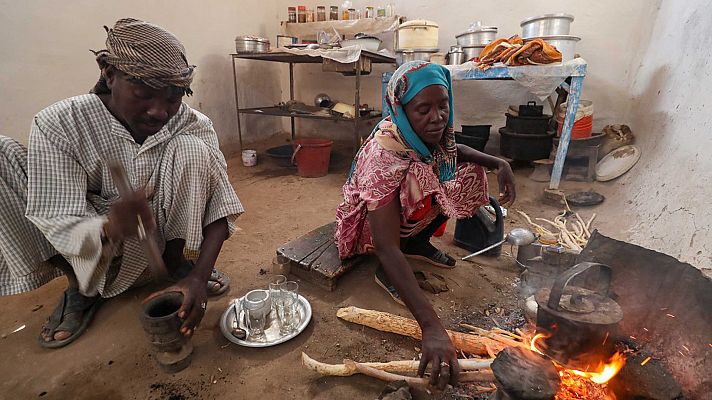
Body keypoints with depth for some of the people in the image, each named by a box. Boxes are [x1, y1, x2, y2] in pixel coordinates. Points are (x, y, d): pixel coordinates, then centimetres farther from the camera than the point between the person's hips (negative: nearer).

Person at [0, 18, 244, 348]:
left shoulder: (192, 125, -17)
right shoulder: (58, 125, -19)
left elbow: (219, 208, -20)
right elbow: (64, 226, -22)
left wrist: (199, 275, -33)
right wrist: (110, 228, -45)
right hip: (90, 253, 1)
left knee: (191, 149, -22)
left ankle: (180, 265, -4)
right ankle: (79, 286, -2)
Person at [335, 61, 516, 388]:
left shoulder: (427, 131, -16)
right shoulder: (384, 155, -37)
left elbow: (453, 149, 9)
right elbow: (386, 247, -42)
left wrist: (499, 163, -10)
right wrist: (431, 326, -48)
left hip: (409, 209, 7)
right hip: (369, 223, -7)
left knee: (469, 173, -1)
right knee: (422, 180, -34)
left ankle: (419, 244, 6)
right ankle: (386, 274, -14)